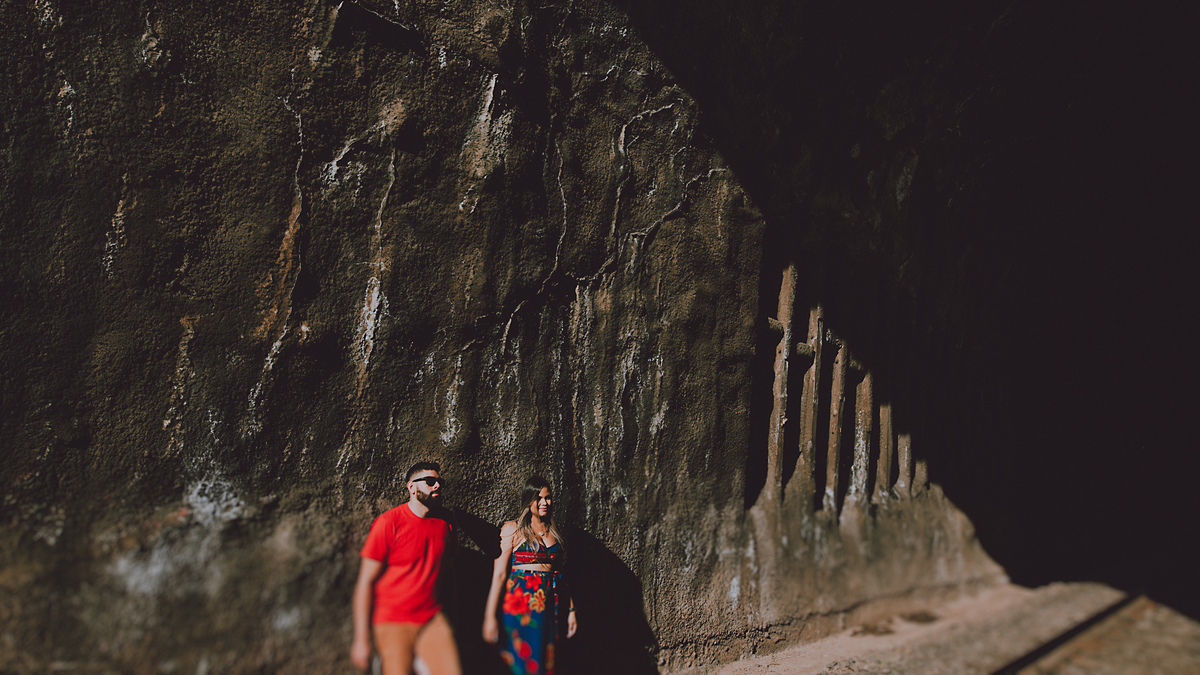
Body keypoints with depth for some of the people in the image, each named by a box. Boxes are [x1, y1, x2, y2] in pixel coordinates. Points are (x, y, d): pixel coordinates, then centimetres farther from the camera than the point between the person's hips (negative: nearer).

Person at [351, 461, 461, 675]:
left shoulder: (445, 521, 7)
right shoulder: (388, 522, -8)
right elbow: (366, 581, -8)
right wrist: (361, 639, -10)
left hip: (432, 619, 4)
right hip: (393, 623, -3)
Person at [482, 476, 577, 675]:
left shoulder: (553, 532, 14)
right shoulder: (513, 529, -1)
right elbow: (499, 574, -6)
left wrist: (571, 609, 15)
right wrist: (490, 616, -10)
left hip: (550, 607, 5)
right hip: (521, 605, -5)